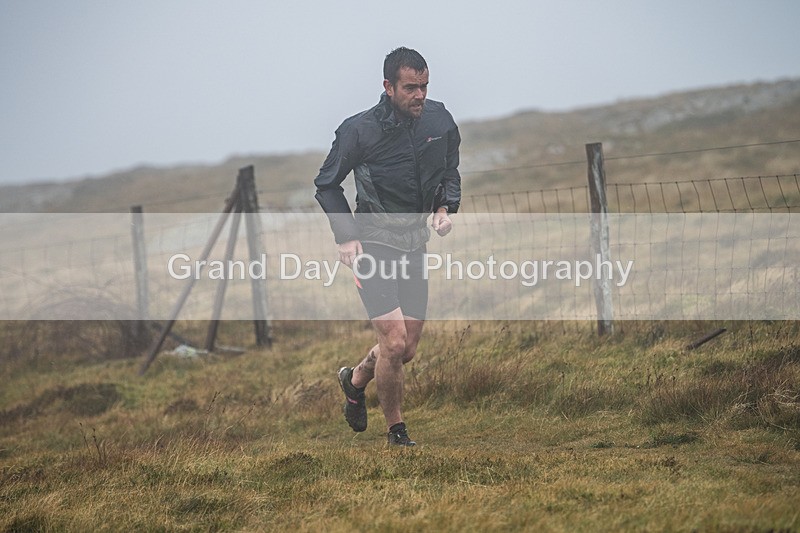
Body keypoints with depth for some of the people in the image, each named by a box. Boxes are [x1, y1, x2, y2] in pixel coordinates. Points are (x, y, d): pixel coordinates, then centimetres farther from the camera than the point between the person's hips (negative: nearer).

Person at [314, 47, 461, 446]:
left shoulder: (440, 121, -1)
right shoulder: (359, 130, -14)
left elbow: (450, 173, 17)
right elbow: (326, 185, -2)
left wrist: (445, 208, -2)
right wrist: (347, 237, -11)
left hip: (415, 246, 5)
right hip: (373, 247, -5)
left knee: (407, 349, 9)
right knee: (394, 344, -14)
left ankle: (355, 380, 40)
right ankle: (396, 430, 6)